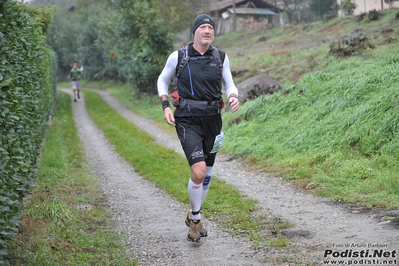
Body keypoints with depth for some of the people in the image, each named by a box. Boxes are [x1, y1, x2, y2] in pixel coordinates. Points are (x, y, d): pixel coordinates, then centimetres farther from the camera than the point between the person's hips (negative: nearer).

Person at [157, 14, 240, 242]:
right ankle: (195, 218, 5)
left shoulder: (221, 57, 2)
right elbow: (162, 81, 10)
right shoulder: (178, 57, -4)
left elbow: (229, 84, 12)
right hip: (188, 120, -4)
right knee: (199, 171, -19)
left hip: (212, 120, 4)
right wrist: (166, 106, -3)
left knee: (207, 173, 13)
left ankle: (195, 217, 35)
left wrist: (234, 98, -11)